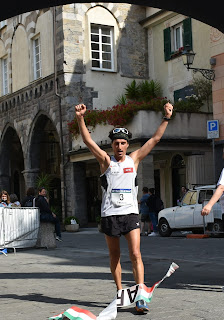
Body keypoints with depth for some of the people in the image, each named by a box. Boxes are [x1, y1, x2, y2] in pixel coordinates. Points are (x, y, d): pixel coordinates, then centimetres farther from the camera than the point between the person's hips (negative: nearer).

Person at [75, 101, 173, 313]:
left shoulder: (134, 159, 9)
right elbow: (88, 141, -6)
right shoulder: (106, 160, 5)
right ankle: (120, 292, 24)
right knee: (114, 256, 10)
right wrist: (80, 119, -18)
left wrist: (166, 118, 2)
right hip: (109, 214, 0)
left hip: (130, 213, 0)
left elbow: (155, 139, 8)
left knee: (135, 254, -10)